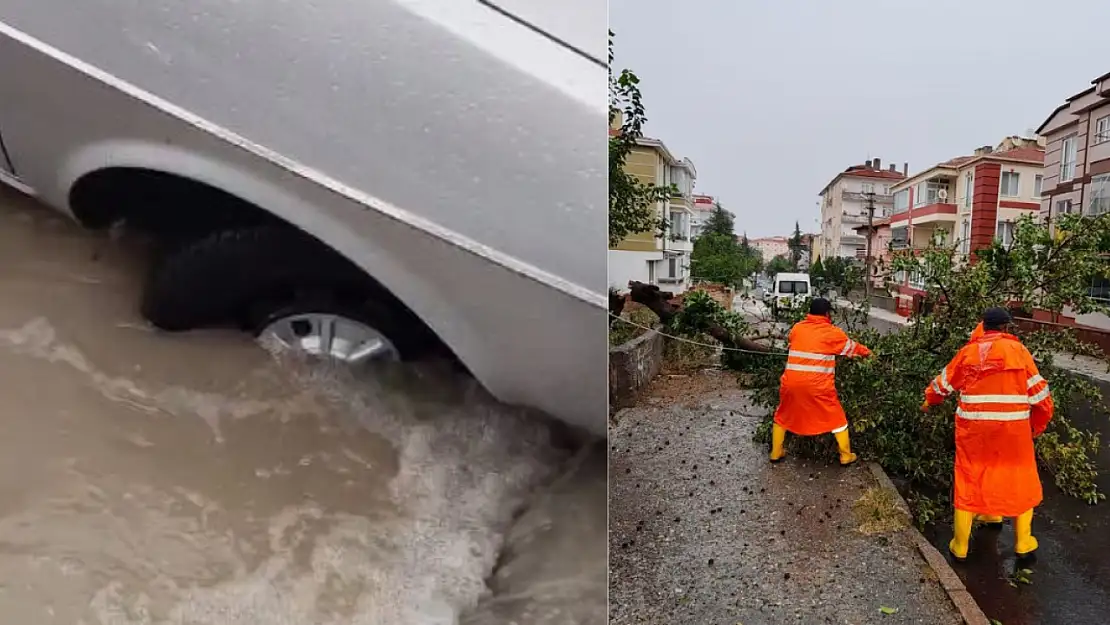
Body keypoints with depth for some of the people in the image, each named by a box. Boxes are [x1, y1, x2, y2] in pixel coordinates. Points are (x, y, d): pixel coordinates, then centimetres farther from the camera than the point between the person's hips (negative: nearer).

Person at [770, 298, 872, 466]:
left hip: (792, 382, 3)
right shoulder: (833, 332, 2)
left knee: (783, 416, 22)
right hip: (818, 385, -3)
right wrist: (867, 353, 38)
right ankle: (846, 455, 25)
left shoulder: (796, 328, 9)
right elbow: (851, 347, 18)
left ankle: (776, 452, 26)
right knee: (836, 418, 17)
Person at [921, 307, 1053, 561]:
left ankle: (960, 545, 20)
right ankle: (1023, 542, 31)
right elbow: (1039, 394, -1)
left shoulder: (968, 351, 2)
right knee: (1020, 481, 18)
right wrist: (1037, 426, 16)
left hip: (973, 428, 1)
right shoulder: (1018, 350, -3)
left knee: (968, 481, 11)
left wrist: (929, 401, 36)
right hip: (1012, 429, -1)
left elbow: (943, 383, 16)